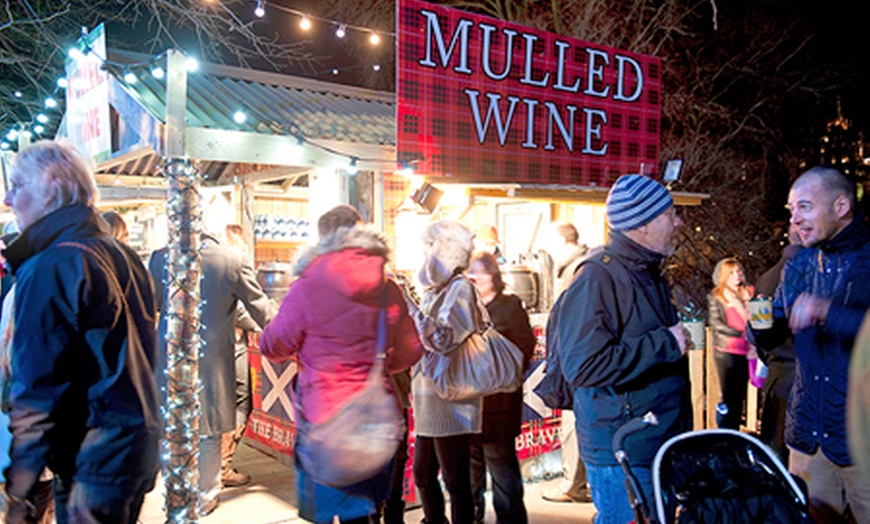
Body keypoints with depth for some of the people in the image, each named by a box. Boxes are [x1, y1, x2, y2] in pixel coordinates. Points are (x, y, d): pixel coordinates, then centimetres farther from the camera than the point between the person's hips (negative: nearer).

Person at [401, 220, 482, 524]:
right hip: (429, 402, 9)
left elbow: (443, 339, -25)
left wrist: (407, 303, -23)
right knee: (423, 476, 18)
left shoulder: (459, 288, -12)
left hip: (451, 403, -9)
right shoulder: (435, 290, 15)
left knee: (456, 481, 0)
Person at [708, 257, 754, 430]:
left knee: (739, 397, 9)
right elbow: (716, 324, -7)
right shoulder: (715, 297, 2)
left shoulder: (748, 293, 13)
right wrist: (742, 333, -16)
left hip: (745, 351, 4)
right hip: (726, 352, -4)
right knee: (728, 397, -2)